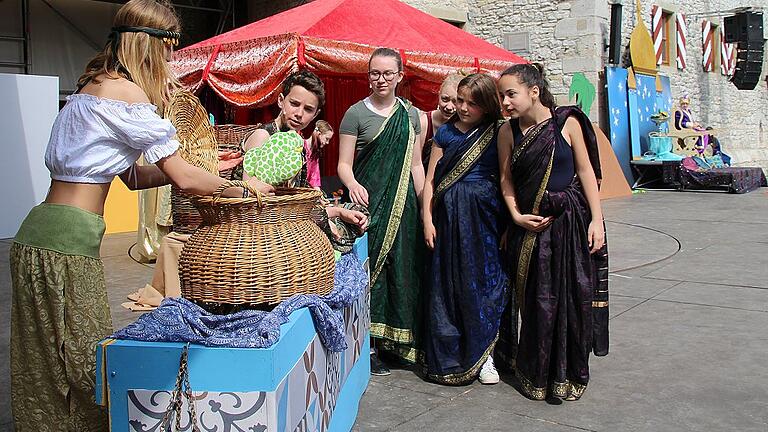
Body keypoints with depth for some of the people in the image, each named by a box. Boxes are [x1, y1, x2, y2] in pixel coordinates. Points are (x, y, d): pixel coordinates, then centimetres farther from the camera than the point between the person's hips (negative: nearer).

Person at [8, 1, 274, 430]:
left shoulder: (97, 85, 17)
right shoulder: (126, 91, -13)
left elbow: (134, 175, 18)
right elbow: (183, 178, -13)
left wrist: (205, 169, 14)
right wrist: (242, 187, 1)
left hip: (42, 234, 9)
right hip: (68, 239, -9)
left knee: (57, 365, 17)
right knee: (83, 363, 1)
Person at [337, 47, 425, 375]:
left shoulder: (410, 114, 12)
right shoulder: (356, 113, -1)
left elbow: (416, 165, 15)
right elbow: (344, 164, -4)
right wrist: (352, 184, -25)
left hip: (403, 205, 4)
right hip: (369, 203, -4)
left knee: (402, 271, 6)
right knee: (369, 270, -4)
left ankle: (398, 342, 18)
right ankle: (366, 347, 6)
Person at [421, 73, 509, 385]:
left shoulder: (497, 134, 3)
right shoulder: (446, 133, 6)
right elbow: (430, 180, 6)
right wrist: (428, 219, -1)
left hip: (485, 217, -1)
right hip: (449, 216, 1)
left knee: (485, 283, 2)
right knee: (448, 284, 3)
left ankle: (483, 356, 14)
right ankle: (447, 357, 15)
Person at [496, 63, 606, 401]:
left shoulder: (567, 122, -4)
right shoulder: (508, 131, 1)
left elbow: (585, 170, -2)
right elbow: (506, 178, 7)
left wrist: (596, 219, -6)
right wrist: (516, 215, -7)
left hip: (571, 220, -2)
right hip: (529, 224, 2)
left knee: (572, 297, 2)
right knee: (534, 300, 6)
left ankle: (569, 374, 19)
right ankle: (536, 374, 22)